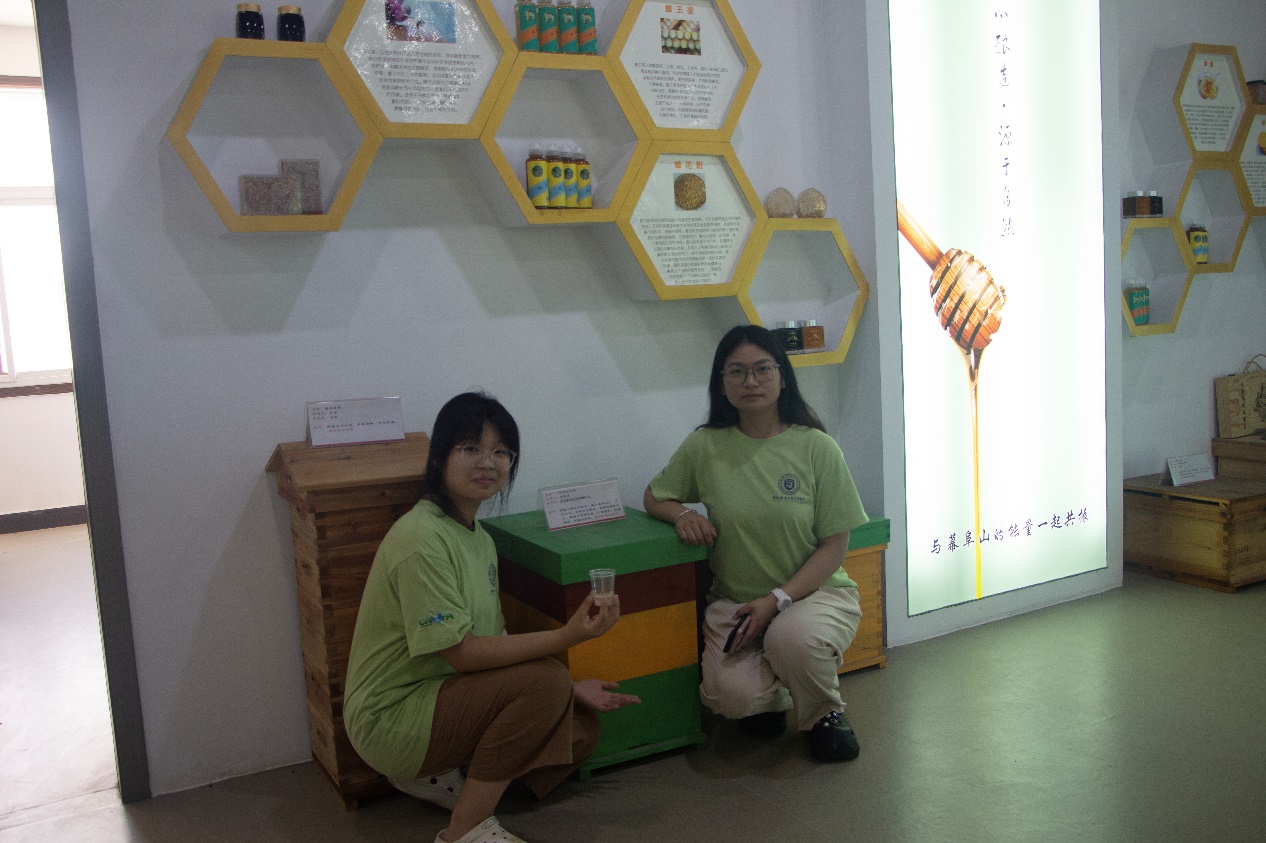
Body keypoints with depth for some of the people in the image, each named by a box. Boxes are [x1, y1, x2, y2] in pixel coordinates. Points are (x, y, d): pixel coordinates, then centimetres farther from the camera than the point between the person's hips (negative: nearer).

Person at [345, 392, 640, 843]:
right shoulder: (421, 539, -22)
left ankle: (432, 775, 11)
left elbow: (492, 643, 6)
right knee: (544, 680, -25)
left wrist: (569, 688, -4)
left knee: (580, 728, 1)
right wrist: (568, 635, -31)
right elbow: (463, 653, -25)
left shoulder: (478, 536, 7)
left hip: (442, 694, 9)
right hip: (389, 718, -9)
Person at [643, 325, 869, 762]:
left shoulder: (816, 447, -7)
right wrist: (681, 513, -11)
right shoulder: (705, 446, -2)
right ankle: (769, 698, 15)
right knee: (729, 694, -25)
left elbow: (834, 544, -6)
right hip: (734, 599, 1)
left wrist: (778, 599, -18)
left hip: (815, 591, -1)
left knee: (793, 638, -36)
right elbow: (653, 497, 13)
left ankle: (825, 714, 1)